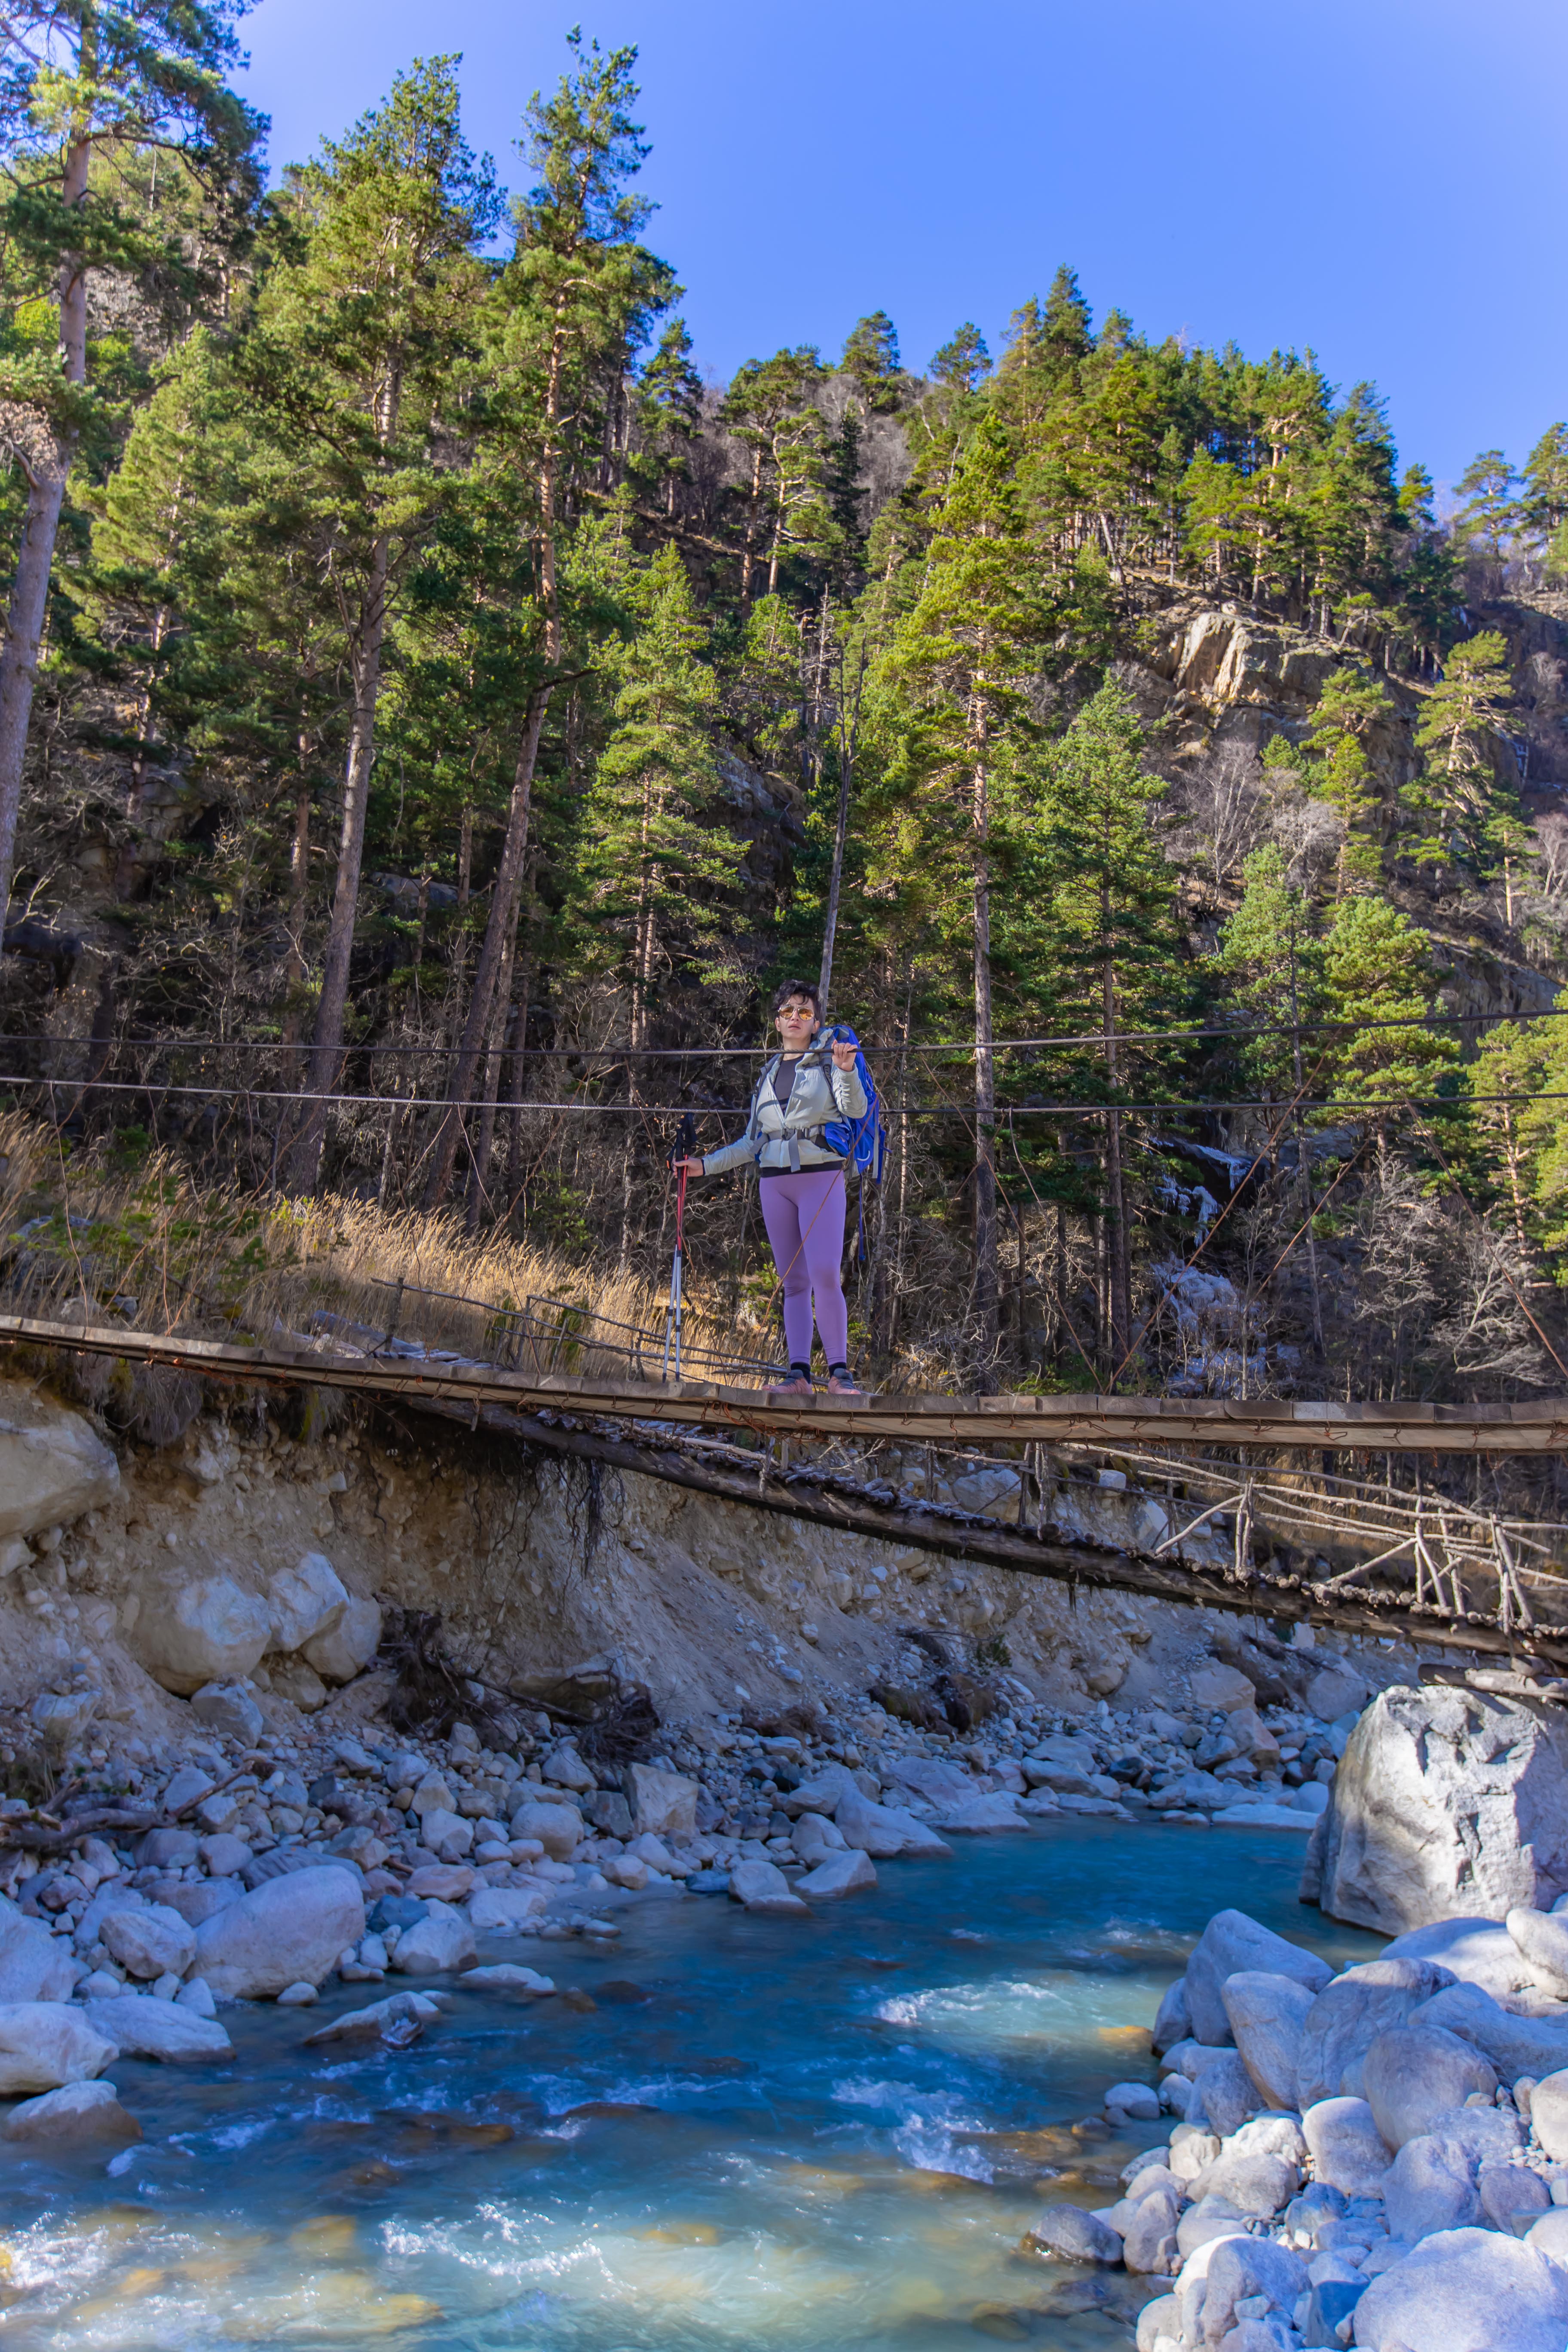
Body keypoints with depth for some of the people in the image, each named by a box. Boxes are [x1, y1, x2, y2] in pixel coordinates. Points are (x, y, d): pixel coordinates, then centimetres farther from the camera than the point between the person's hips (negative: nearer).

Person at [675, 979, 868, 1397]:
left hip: (821, 1178, -4)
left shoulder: (828, 1064, 5)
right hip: (774, 1183, 5)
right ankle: (799, 1374, 0)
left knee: (825, 1277, -16)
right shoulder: (768, 1074, 18)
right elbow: (752, 1142, 21)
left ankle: (839, 1372, -13)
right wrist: (705, 1165, 16)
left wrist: (846, 1070, -32)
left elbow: (855, 1109, -14)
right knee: (794, 1283, 2)